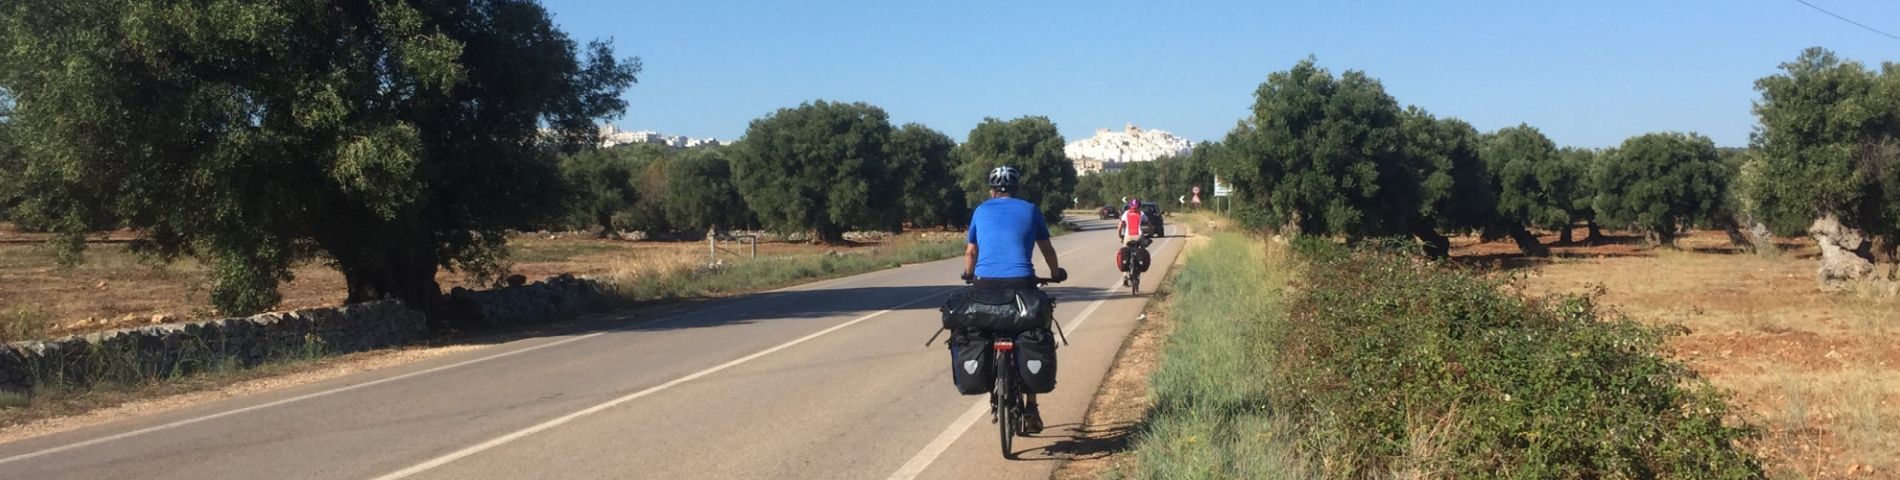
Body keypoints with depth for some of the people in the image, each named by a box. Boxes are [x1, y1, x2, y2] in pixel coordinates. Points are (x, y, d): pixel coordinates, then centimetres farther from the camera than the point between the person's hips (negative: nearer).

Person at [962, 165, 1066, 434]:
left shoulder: (981, 211, 16)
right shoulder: (1029, 210, 12)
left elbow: (970, 252, 24)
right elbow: (1046, 249, 22)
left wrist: (968, 274, 44)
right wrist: (1056, 273, 40)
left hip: (985, 282, 1)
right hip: (1021, 282, -1)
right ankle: (1030, 410, 6)